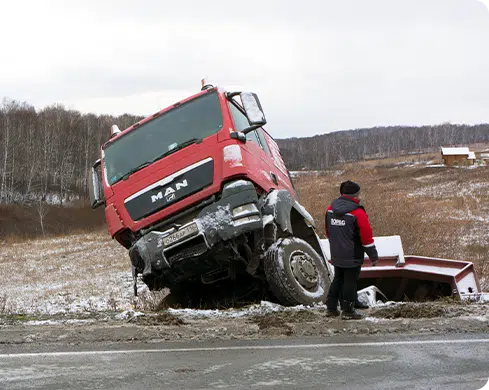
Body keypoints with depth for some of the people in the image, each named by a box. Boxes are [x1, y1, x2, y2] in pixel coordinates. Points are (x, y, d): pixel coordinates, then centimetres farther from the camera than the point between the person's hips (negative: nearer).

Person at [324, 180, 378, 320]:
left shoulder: (330, 209, 4)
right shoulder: (357, 213, -17)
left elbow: (328, 231, 15)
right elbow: (366, 236, -14)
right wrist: (373, 256, -5)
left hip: (336, 255, 6)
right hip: (352, 256, -6)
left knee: (338, 279, 18)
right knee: (350, 282, 2)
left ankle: (331, 307, 21)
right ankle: (348, 311, 7)